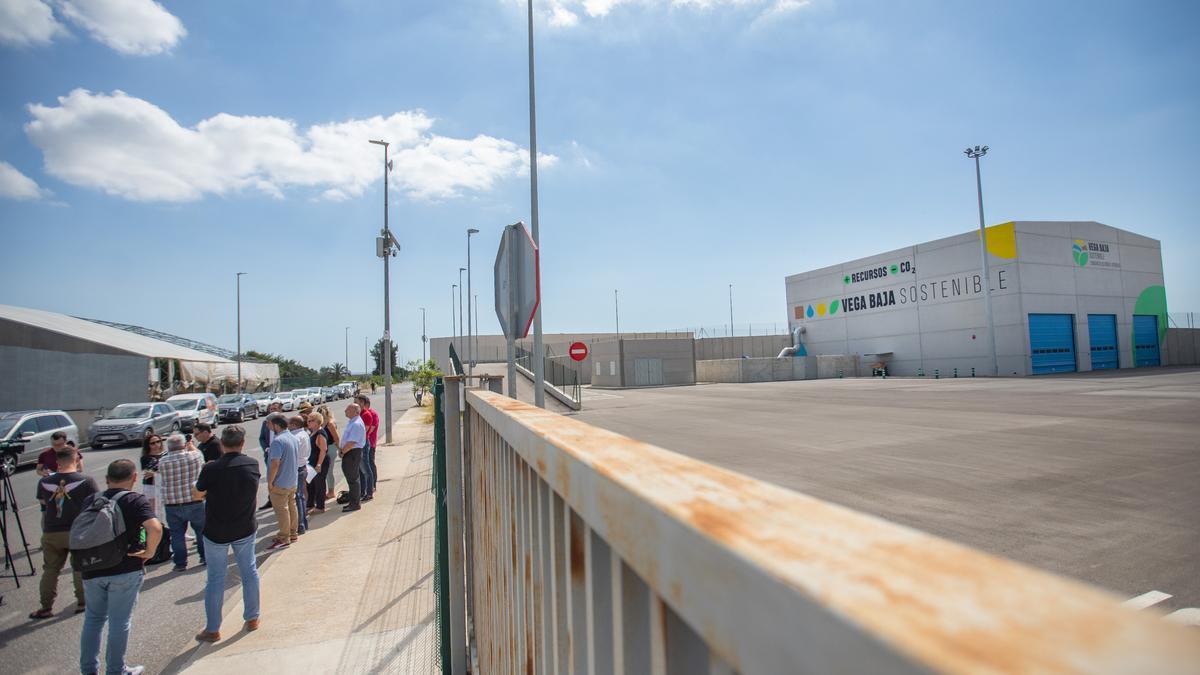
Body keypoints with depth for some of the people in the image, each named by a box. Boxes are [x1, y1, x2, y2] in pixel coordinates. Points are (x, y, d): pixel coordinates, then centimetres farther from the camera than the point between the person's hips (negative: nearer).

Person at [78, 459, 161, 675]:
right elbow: (155, 529, -27)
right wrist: (149, 552, -11)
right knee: (119, 621, 8)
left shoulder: (90, 500, 5)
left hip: (92, 569, 5)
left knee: (93, 618, 22)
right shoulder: (135, 500, -12)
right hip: (125, 570, -5)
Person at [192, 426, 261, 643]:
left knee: (215, 579, 11)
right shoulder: (252, 465, -10)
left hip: (216, 532, -2)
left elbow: (197, 495, -3)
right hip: (245, 529, 2)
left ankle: (212, 629, 21)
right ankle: (252, 618, 27)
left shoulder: (211, 469, -19)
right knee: (249, 573, 15)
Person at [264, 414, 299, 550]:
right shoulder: (292, 438, 6)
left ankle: (283, 539, 11)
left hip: (280, 483, -9)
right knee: (292, 507, 17)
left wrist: (270, 482, -18)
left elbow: (275, 463, -26)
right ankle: (293, 533, 28)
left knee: (282, 511, 2)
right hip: (292, 481, 9)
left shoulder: (277, 441, -23)